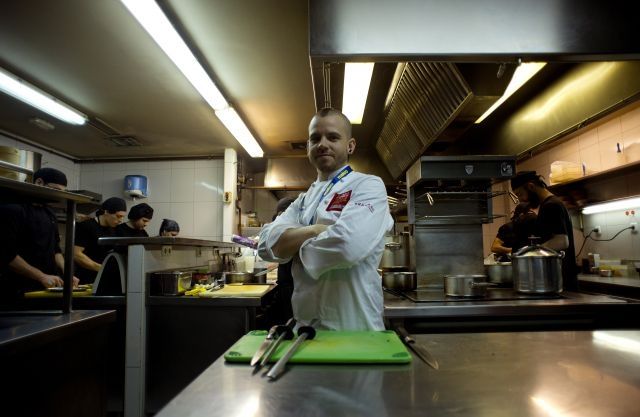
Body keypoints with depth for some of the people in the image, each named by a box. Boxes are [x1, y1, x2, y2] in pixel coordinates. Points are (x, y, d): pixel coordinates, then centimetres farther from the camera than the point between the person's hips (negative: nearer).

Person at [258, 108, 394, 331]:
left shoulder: (368, 186, -10)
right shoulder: (305, 199, 10)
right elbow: (267, 244, -3)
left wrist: (301, 247, -10)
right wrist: (314, 231, -19)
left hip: (352, 328, -6)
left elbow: (349, 245, -29)